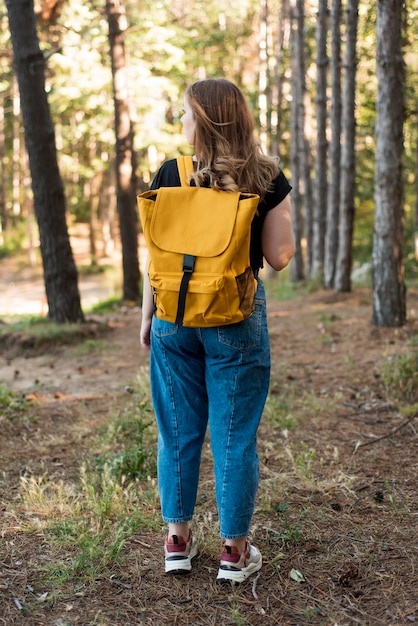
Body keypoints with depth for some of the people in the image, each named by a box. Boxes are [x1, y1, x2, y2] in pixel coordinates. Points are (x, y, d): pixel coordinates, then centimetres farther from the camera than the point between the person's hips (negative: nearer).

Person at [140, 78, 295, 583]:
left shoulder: (170, 175, -4)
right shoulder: (267, 180, -5)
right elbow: (279, 257, -3)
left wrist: (147, 316, 9)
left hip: (175, 316, 1)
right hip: (238, 318, -1)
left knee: (178, 430, 13)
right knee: (235, 435, 6)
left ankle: (177, 541, 22)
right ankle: (234, 550, 16)